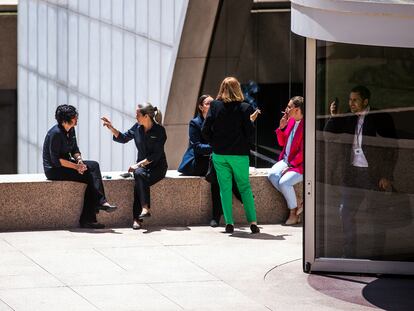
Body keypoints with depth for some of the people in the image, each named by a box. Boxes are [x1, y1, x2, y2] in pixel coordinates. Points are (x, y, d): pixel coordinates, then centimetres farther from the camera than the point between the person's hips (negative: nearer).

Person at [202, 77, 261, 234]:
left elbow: (205, 131, -4)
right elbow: (249, 134, -8)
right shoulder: (244, 108, -7)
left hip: (219, 154, 1)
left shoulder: (214, 106, -3)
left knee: (225, 188, 6)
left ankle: (229, 222, -1)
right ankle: (252, 221, 1)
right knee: (245, 187, 10)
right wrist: (251, 120, 10)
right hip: (239, 154, -1)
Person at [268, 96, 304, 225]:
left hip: (300, 165, -8)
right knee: (272, 175, -19)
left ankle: (294, 213, -7)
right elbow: (282, 142, 17)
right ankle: (293, 204, -8)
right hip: (286, 160, 8)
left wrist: (290, 165, -19)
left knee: (284, 182, -27)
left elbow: (303, 151, -18)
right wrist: (281, 127, 2)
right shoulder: (291, 121, 9)